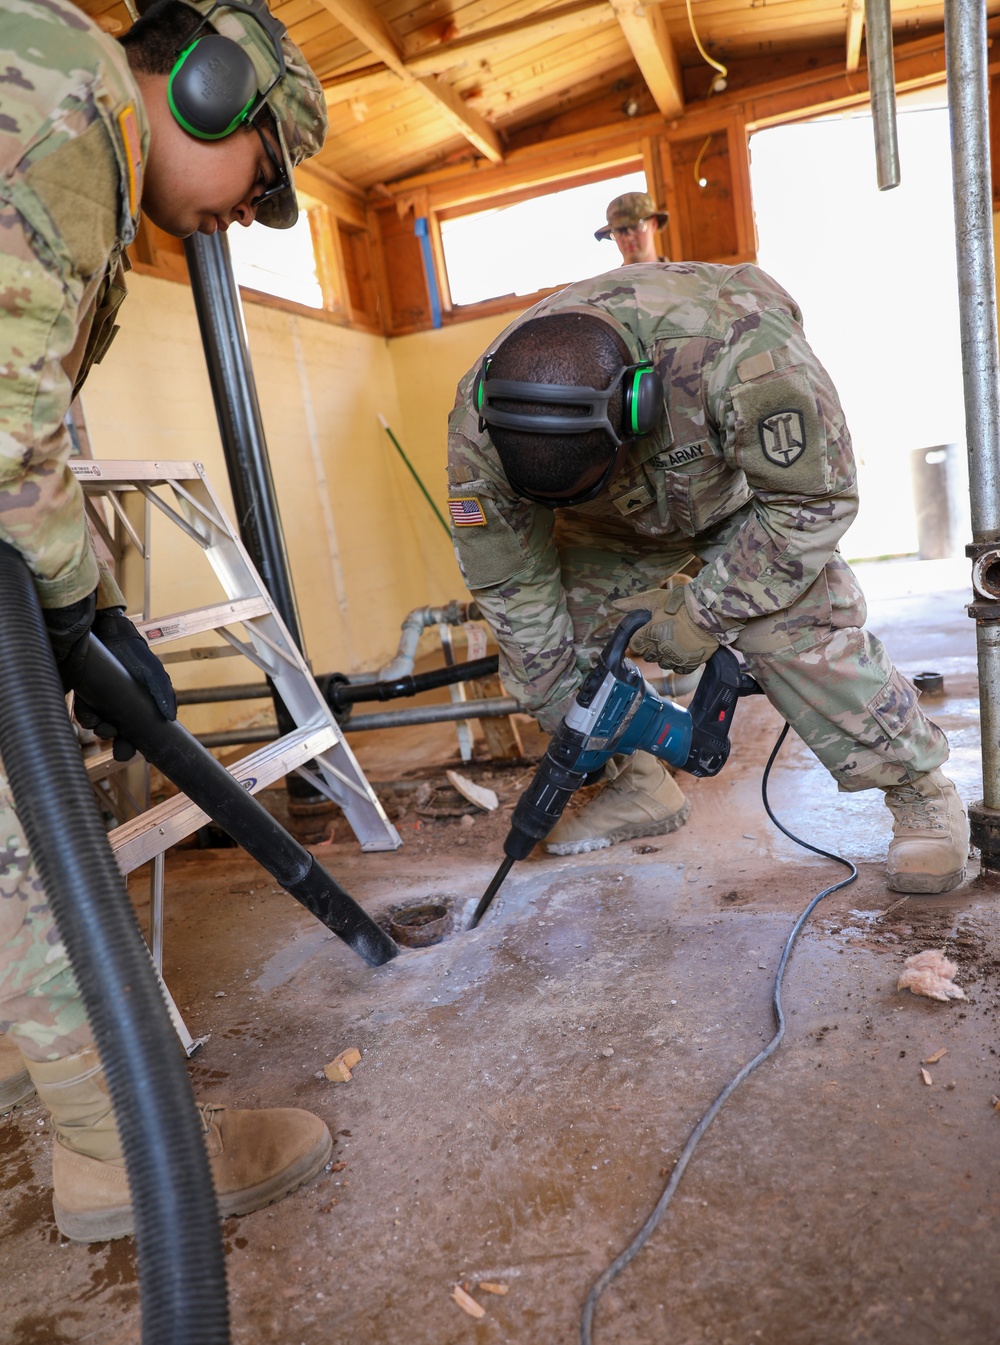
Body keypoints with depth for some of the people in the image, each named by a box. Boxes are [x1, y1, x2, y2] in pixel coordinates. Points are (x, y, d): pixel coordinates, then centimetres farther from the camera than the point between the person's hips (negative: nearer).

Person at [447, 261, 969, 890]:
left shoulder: (740, 351, -44)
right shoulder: (478, 425, -31)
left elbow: (814, 501, -28)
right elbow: (509, 583, -18)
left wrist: (704, 610, -27)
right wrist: (558, 703, -13)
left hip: (759, 482, -3)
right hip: (623, 519, 4)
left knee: (798, 630, -20)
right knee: (567, 623, -11)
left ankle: (924, 796, 1)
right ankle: (640, 786, 10)